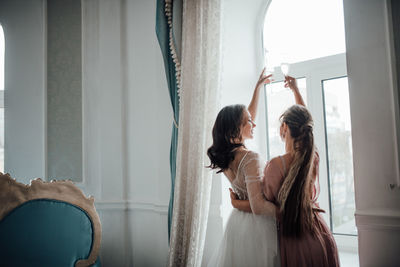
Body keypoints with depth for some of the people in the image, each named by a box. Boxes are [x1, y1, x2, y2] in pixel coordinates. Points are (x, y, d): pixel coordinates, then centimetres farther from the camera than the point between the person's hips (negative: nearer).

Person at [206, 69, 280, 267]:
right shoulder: (250, 159, -24)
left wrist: (258, 87, 21)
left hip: (236, 222, 8)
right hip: (257, 226, -8)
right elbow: (258, 206, -27)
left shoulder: (225, 155, 1)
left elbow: (248, 118, 14)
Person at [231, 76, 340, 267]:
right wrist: (295, 89, 22)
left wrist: (238, 204, 1)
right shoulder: (313, 158, -6)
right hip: (321, 238, 5)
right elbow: (304, 122, 11)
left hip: (293, 240, -5)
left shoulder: (276, 165, -23)